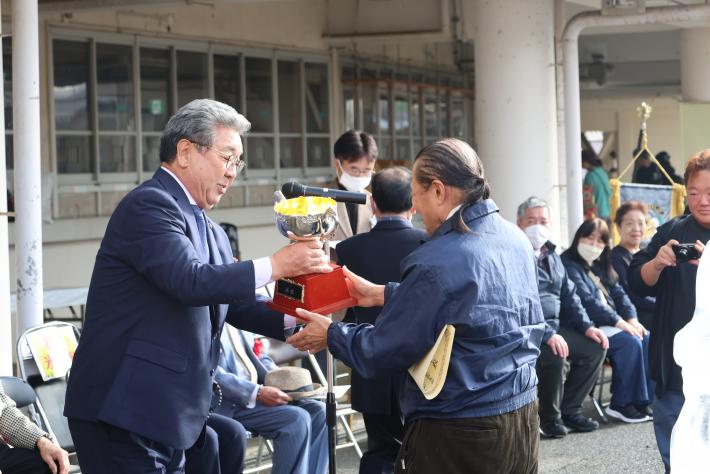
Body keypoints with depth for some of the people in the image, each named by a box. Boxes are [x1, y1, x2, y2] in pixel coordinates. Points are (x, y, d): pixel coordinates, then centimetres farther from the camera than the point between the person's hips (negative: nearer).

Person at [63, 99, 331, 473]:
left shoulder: (211, 233, 18)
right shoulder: (149, 204, -11)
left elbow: (236, 306, 20)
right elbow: (190, 281, -24)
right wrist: (274, 266, -19)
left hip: (168, 414, 9)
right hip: (124, 411, -9)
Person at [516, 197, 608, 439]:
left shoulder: (551, 255, 17)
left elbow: (569, 294, 22)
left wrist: (586, 326, 8)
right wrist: (547, 335, -30)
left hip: (554, 327, 9)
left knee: (595, 347, -3)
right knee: (555, 354, -32)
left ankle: (569, 410, 7)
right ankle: (549, 418, -11)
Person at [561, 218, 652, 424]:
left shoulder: (600, 266, 21)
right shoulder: (569, 265, -7)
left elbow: (618, 293, 14)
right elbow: (586, 300, -17)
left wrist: (632, 319, -5)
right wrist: (618, 322, -20)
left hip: (611, 323, 8)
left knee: (646, 339, -13)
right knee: (630, 342, -26)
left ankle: (644, 399, -11)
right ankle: (621, 404, -17)